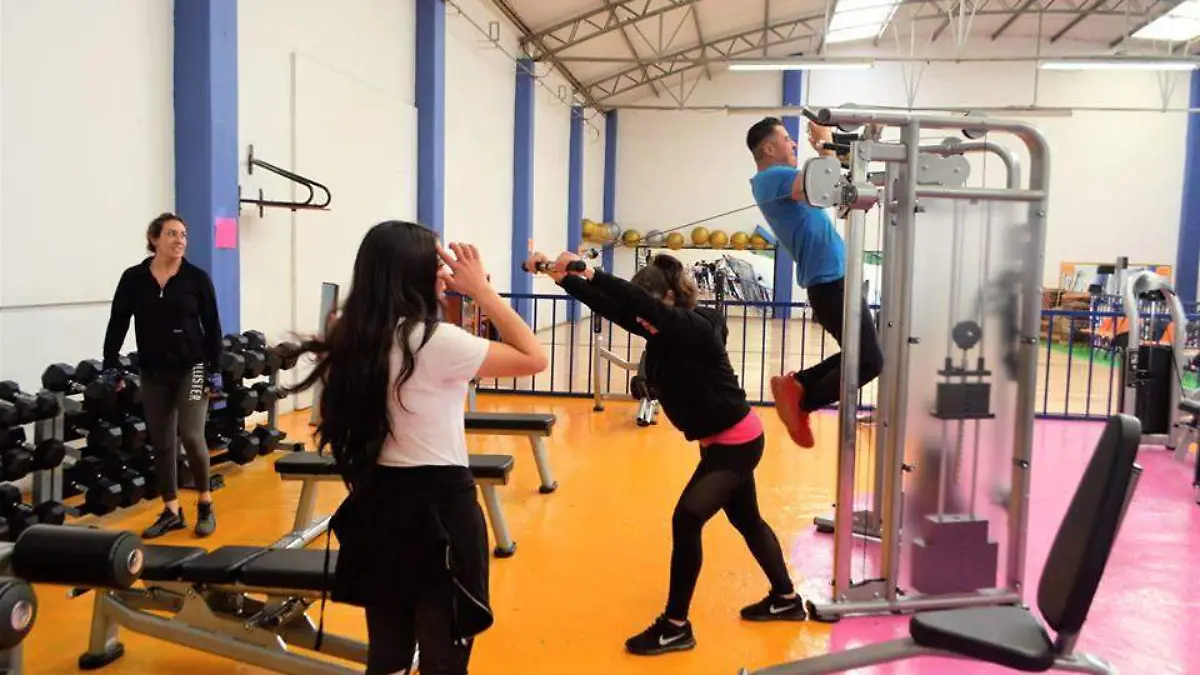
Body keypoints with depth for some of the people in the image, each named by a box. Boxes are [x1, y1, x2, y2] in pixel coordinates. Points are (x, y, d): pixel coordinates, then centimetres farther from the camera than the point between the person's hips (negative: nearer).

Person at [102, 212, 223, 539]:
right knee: (162, 444, 8)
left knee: (191, 436, -10)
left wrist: (214, 370, -6)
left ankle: (205, 505, 9)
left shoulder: (197, 278, -4)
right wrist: (111, 367, 1)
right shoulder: (133, 278, 0)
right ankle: (171, 512, 18)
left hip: (191, 369, -3)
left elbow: (212, 327, -3)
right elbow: (117, 324, 4)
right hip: (153, 373, 3)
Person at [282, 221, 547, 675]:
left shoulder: (354, 339, 3)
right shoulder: (435, 341, -19)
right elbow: (533, 358, -12)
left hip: (377, 502, 8)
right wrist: (481, 291, -7)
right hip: (438, 507, -7)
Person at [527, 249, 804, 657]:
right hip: (721, 440, 10)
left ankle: (675, 628, -4)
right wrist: (562, 277, -14)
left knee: (686, 520, -15)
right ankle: (786, 600, 39)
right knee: (746, 521, 21)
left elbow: (640, 303, -38)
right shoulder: (662, 330, -1)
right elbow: (611, 306, -7)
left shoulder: (696, 328, -24)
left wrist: (586, 271, -40)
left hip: (737, 442, -10)